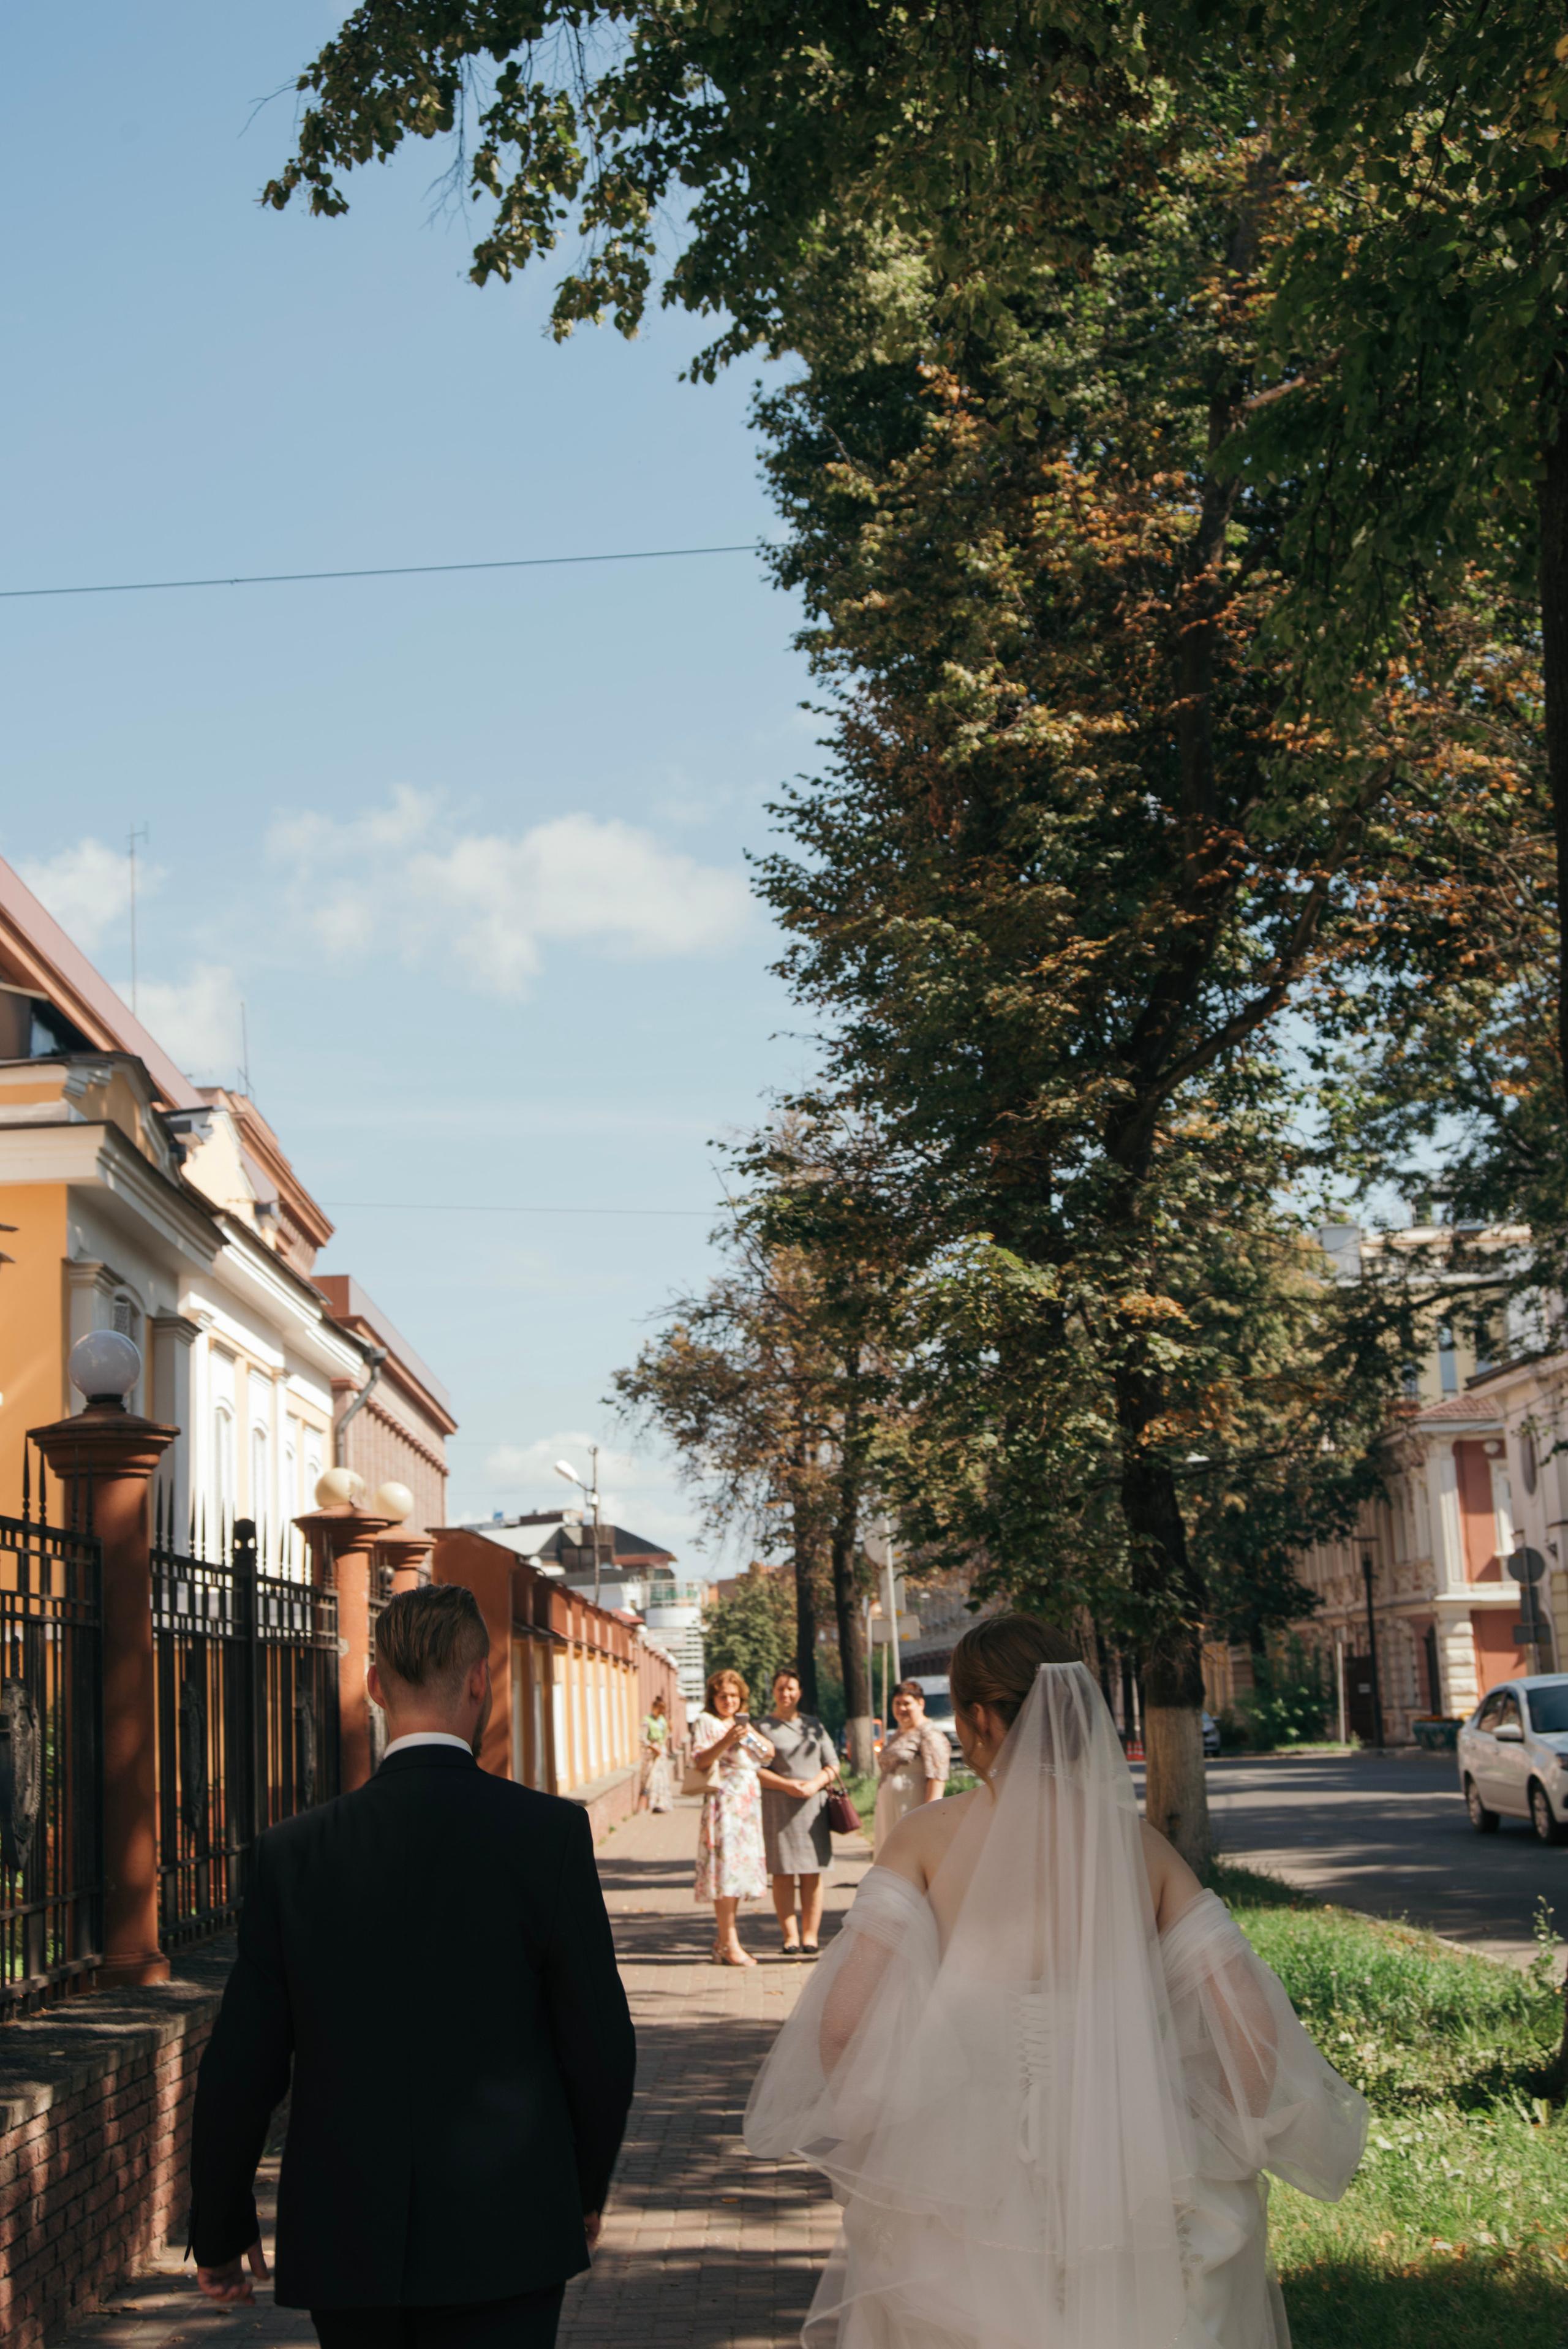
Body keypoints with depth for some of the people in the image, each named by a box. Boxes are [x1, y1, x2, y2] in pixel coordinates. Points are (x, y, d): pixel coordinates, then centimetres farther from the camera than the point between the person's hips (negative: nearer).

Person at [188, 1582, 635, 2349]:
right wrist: (585, 2187, 13)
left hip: (344, 2248, 3)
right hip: (501, 2247, -2)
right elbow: (600, 2044, -5)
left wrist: (221, 2231, 14)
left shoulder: (292, 1853, -4)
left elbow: (241, 2071, -1)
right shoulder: (549, 1833, -9)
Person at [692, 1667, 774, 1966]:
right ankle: (729, 1945, -12)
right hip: (723, 1801, -7)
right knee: (725, 1867, -11)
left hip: (748, 1803, 7)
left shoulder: (743, 1723, 19)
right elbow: (699, 1761, -12)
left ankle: (723, 1941, 12)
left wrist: (750, 1734, -3)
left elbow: (768, 1754, 14)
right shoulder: (706, 1722, -1)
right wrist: (726, 1742, -25)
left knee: (740, 1868, 6)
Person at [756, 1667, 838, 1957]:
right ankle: (790, 1936, 0)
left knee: (812, 1874, -1)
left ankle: (811, 1935, 3)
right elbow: (754, 1769, -3)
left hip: (813, 1805, 2)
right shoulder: (763, 1727, 5)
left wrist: (815, 1784, -8)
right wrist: (787, 1785, -14)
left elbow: (832, 1765, 12)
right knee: (782, 1873, -4)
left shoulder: (814, 1725, 15)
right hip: (777, 1805, -2)